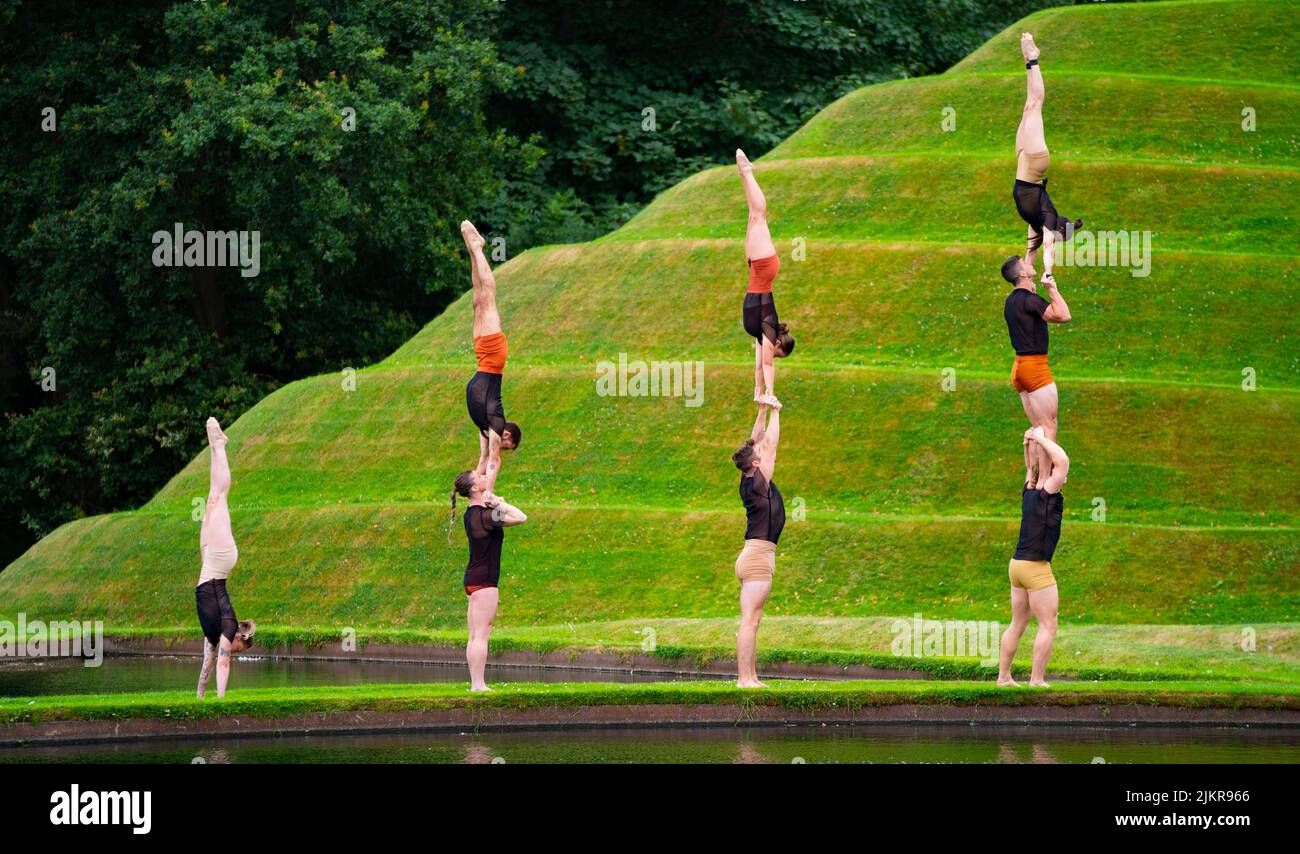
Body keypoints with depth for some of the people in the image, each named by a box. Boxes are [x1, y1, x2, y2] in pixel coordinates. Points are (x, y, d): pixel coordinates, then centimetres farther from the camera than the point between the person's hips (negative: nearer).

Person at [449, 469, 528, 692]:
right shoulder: (484, 515, -18)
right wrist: (501, 503, -10)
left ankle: (475, 683, 10)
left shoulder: (473, 512, 9)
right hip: (484, 580, -9)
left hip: (473, 579, 9)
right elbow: (521, 518, -21)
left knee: (476, 636, 9)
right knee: (481, 634, -9)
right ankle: (478, 684, -11)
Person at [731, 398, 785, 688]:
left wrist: (763, 412, 15)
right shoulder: (758, 484, -13)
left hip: (754, 556, 10)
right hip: (758, 557, -10)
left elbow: (757, 442, 18)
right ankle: (745, 678, -14)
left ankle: (750, 677, 10)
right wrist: (774, 412, 1)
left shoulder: (750, 482, 9)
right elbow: (770, 445, -9)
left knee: (751, 621, 9)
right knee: (749, 621, -11)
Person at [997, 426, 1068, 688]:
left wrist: (1031, 442, 17)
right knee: (1048, 626, -3)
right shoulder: (1047, 495, -14)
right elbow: (1062, 460, -21)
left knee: (1017, 625, 13)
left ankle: (1004, 676, 13)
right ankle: (1037, 680, -7)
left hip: (1017, 565, 8)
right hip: (1036, 568, -8)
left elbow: (1031, 467, 26)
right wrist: (1041, 439, -10)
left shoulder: (1029, 492, 7)